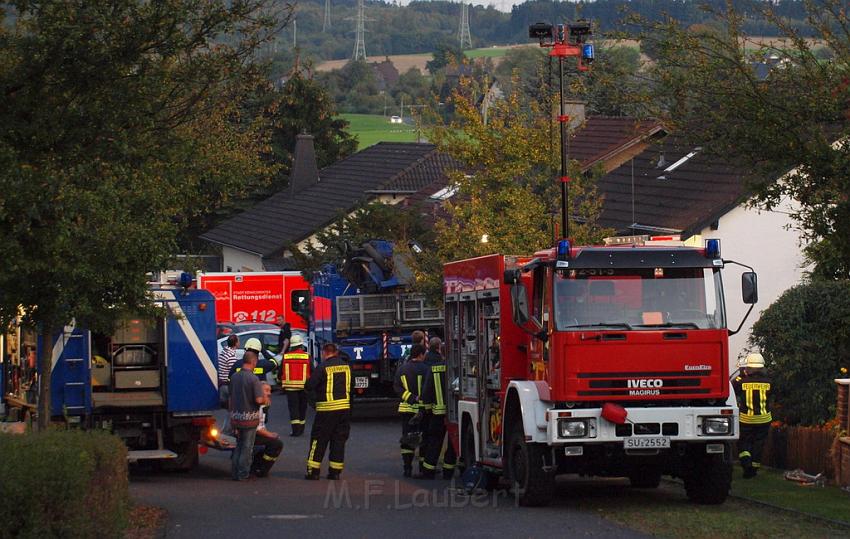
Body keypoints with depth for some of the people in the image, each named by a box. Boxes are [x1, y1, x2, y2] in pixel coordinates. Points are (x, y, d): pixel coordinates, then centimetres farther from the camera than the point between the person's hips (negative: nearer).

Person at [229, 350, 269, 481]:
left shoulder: (234, 377, 4)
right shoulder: (253, 379, -17)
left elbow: (230, 397, 10)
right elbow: (259, 400, -22)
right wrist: (265, 399, 0)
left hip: (235, 416, 6)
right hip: (249, 417, -6)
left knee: (238, 445, 18)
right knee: (247, 447, 4)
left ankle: (234, 472, 18)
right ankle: (242, 474, 6)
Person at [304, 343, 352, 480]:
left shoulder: (322, 368, -11)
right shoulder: (346, 366, 6)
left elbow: (308, 386, -11)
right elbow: (350, 387, 15)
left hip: (327, 408, -5)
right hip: (345, 406, 5)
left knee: (319, 439, 3)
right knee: (339, 440, 11)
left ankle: (313, 471, 2)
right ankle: (335, 472, 10)